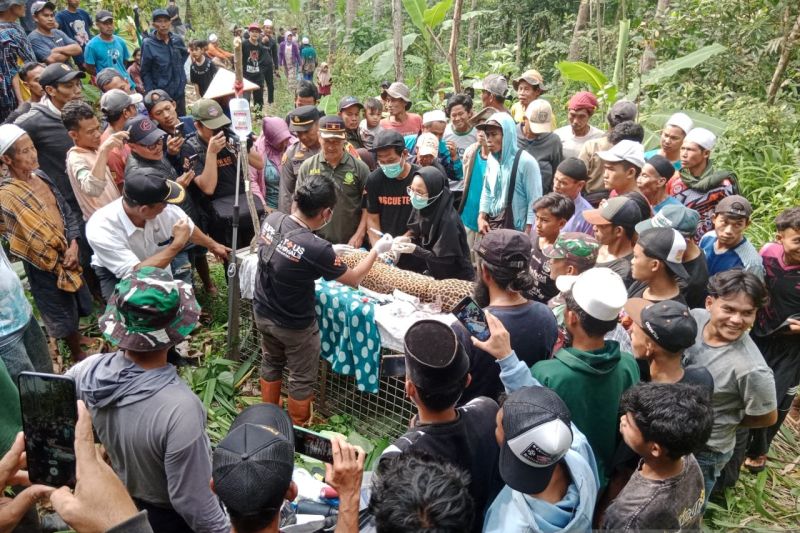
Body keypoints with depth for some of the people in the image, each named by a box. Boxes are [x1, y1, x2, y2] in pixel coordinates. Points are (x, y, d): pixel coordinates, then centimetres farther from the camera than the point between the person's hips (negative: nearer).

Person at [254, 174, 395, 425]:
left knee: (271, 364, 29)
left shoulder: (271, 220, -15)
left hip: (262, 313, 7)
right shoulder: (316, 249, -34)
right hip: (294, 326, -7)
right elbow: (353, 279, -15)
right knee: (301, 380, 17)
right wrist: (377, 249, -3)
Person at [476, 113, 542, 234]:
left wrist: (527, 235, -13)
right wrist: (481, 217, 4)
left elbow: (535, 201, -12)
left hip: (515, 229, -6)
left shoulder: (526, 162, -13)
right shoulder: (491, 160, 6)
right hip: (491, 225, 6)